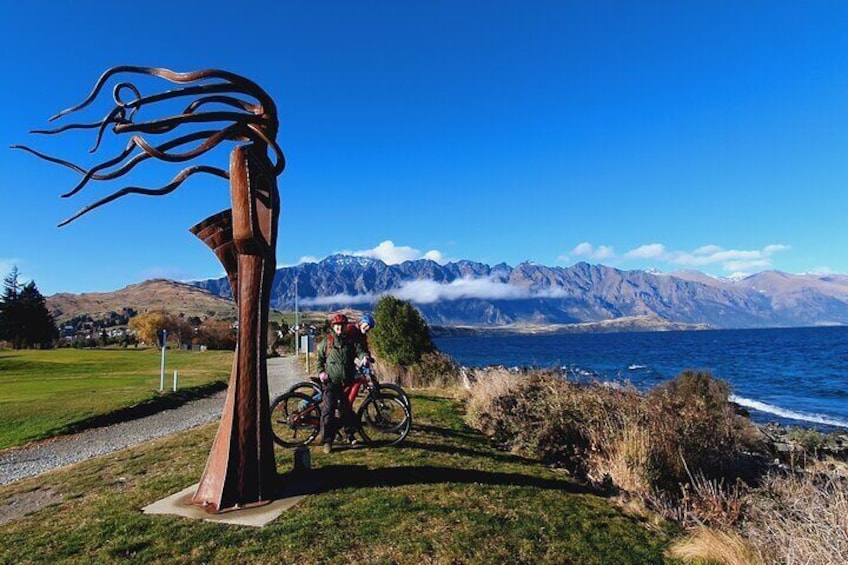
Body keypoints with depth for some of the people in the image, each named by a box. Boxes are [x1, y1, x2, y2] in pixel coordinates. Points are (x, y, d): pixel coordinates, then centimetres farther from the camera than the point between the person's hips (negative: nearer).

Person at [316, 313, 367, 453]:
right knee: (328, 410, -11)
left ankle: (350, 434, 32)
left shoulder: (352, 340, 7)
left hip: (348, 381, 2)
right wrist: (321, 372, -3)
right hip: (331, 380, -1)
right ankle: (327, 441, -5)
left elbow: (360, 351, -5)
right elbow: (319, 359, 13)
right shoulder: (326, 342, 6)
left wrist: (365, 357, -28)